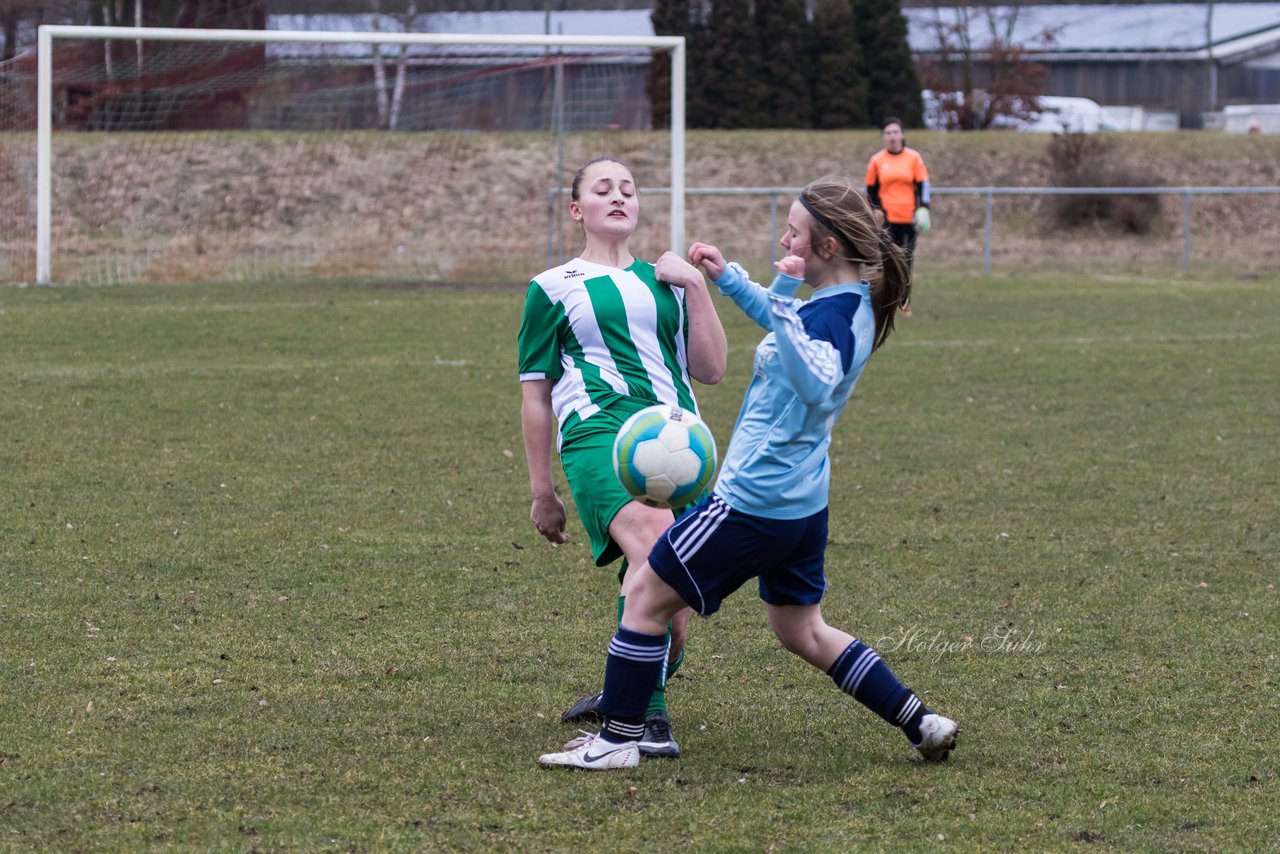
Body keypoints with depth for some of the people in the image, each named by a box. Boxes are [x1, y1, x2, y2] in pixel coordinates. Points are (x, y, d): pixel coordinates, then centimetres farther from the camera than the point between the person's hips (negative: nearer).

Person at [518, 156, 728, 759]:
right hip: (598, 431, -5)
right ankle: (647, 709, -29)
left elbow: (711, 369, 18)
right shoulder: (553, 288, 15)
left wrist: (696, 289, 7)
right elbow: (535, 393, 16)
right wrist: (541, 492, 13)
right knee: (652, 549, -31)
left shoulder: (664, 281, 25)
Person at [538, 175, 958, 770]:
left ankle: (617, 740, 9)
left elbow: (814, 382, -43)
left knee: (646, 597, 4)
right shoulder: (855, 307, 7)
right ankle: (921, 723, 20)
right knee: (802, 632, 24)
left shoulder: (831, 313, -22)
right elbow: (782, 322, 30)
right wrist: (726, 275, 27)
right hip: (804, 503, 10)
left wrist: (785, 299, -44)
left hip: (752, 499, -10)